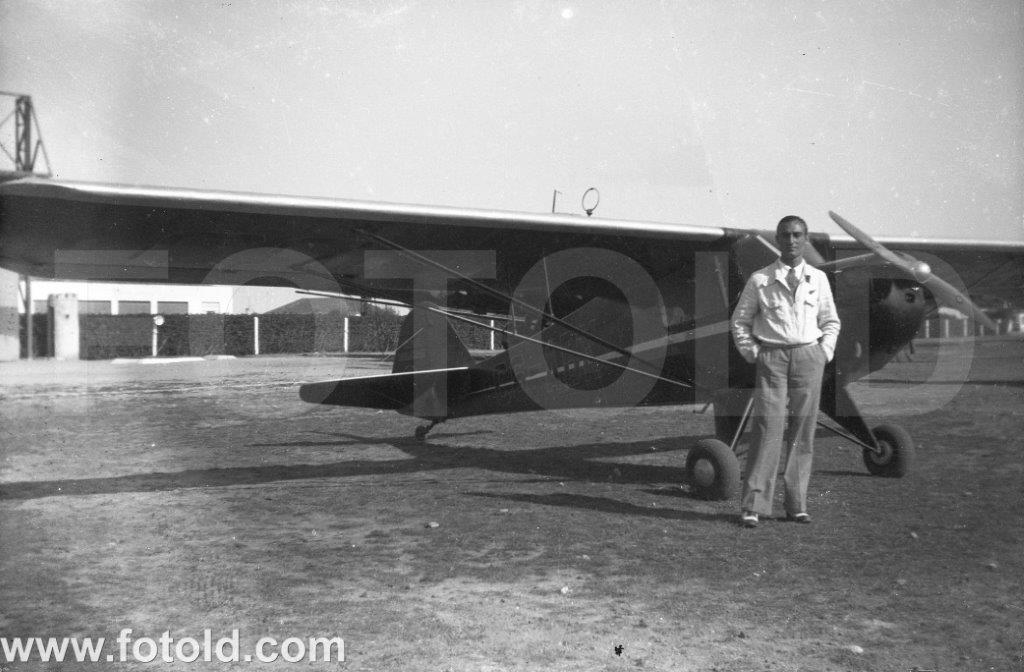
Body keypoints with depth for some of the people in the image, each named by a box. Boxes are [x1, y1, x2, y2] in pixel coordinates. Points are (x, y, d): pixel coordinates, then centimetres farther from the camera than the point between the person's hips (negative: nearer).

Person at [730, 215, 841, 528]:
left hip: (809, 356, 3)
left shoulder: (818, 279, 10)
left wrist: (825, 352, 7)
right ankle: (754, 505, -5)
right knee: (768, 428, -9)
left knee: (803, 431, 4)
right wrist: (752, 354, 1)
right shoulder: (760, 280, 3)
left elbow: (831, 321, 20)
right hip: (772, 356, -2)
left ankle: (796, 504, 13)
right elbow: (740, 320, 10)